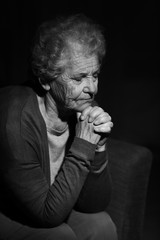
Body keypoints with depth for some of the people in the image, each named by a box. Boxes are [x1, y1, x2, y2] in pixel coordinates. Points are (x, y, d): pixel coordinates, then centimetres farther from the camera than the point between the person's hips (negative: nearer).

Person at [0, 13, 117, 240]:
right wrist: (83, 147, -29)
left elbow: (94, 204, -10)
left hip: (45, 206, 5)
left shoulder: (83, 109, -13)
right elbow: (48, 214, -25)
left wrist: (98, 147, -26)